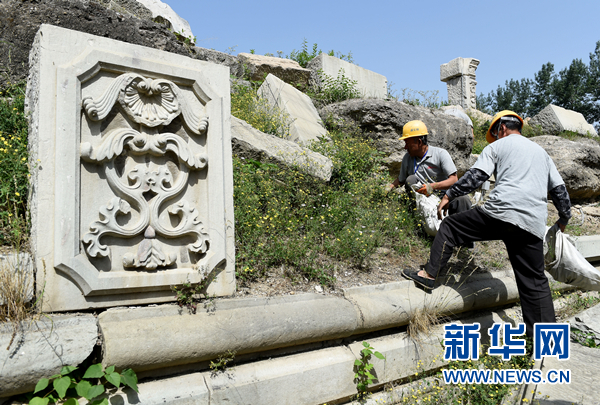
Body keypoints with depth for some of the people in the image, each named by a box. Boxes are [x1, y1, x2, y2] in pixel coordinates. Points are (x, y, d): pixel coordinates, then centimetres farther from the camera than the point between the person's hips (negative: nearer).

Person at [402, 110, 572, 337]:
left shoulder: (498, 146, 13)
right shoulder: (541, 152, 30)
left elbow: (475, 176, 1)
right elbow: (559, 189, 28)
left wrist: (449, 195, 8)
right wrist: (564, 217, 39)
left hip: (501, 212, -5)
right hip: (533, 225, 5)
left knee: (450, 227, 12)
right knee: (534, 281, 11)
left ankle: (429, 274, 6)